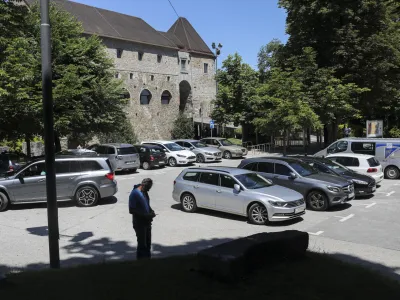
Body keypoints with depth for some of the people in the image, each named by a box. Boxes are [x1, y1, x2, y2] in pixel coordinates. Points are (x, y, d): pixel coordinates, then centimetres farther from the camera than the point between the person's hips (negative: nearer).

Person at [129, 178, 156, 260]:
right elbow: (131, 210, -21)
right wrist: (145, 215, -24)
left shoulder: (145, 192, 6)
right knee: (142, 244, -1)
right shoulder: (134, 194, -19)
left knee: (148, 243, 16)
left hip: (147, 221, 8)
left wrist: (151, 211, 0)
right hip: (139, 223, -8)